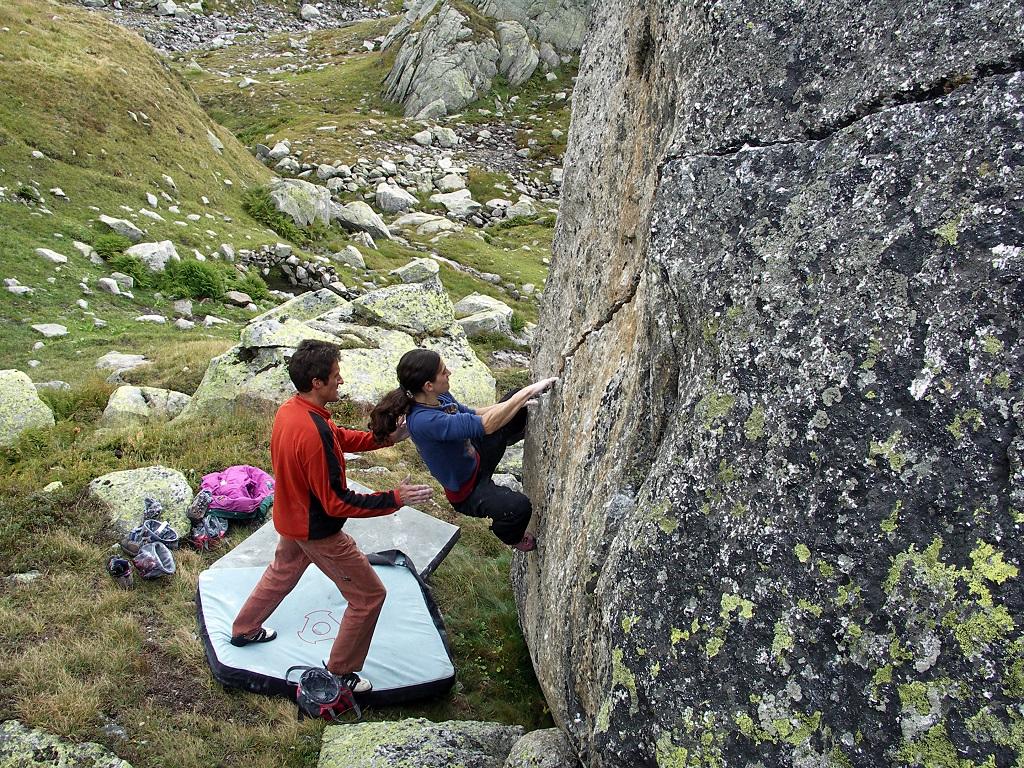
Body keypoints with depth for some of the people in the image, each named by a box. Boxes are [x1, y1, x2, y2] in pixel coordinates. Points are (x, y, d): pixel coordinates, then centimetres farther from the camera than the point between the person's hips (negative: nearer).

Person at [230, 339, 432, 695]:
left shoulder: (290, 409, -7)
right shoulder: (314, 434, -36)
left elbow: (339, 437, 7)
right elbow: (337, 503, -30)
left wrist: (383, 438, -4)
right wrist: (394, 499, -28)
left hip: (291, 516, 9)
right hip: (317, 530, -9)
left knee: (282, 572, 35)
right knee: (369, 595, 6)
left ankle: (243, 630, 54)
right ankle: (341, 672, 19)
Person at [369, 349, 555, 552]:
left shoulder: (437, 396, -11)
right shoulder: (423, 421, -38)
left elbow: (471, 413, 7)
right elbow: (485, 425, -44)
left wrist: (520, 402, -3)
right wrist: (528, 392, -40)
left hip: (475, 456, 8)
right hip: (467, 491, -8)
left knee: (517, 395, 3)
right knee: (519, 507, -34)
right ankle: (513, 538, 2)